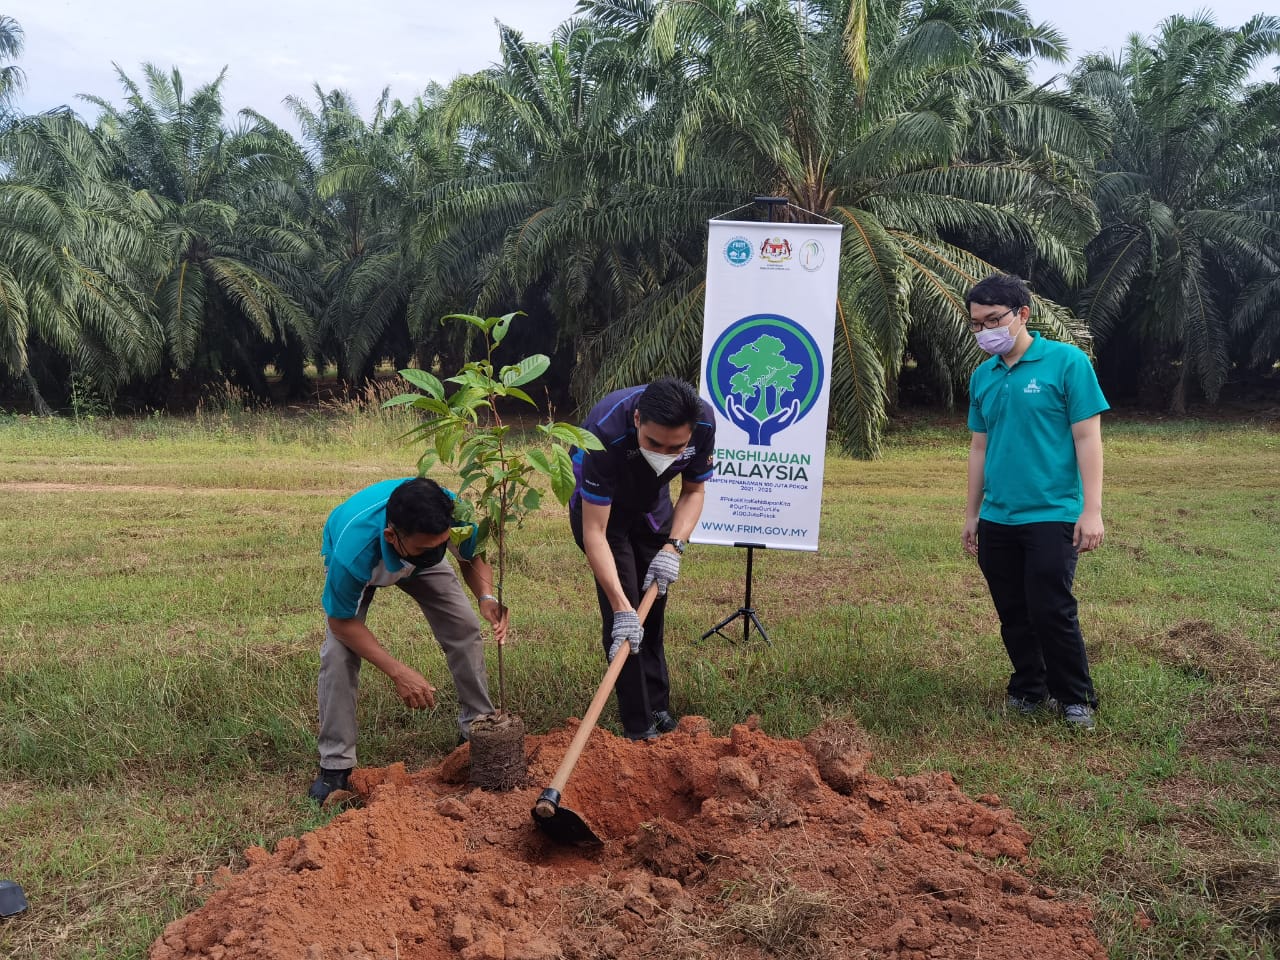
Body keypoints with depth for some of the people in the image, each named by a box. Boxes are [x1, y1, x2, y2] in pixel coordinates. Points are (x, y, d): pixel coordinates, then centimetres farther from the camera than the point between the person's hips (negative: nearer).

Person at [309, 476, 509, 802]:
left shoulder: (455, 513, -41)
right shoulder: (353, 553, -48)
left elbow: (472, 557, -17)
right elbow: (342, 621, -29)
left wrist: (486, 596, -40)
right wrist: (398, 672, -34)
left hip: (416, 558, 3)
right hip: (363, 560, -3)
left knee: (465, 628, -5)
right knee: (338, 654, -19)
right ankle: (335, 765, -3)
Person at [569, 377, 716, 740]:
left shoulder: (703, 421, -29)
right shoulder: (606, 432, -42)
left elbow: (693, 490, -9)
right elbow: (595, 533, -38)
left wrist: (673, 547, -25)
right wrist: (621, 608, -43)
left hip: (652, 506, 4)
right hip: (600, 507, -4)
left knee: (653, 607, 7)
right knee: (625, 612, -12)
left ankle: (658, 707, 22)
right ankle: (639, 727, -3)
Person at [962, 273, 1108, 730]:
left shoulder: (1066, 362, -7)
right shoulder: (982, 376, 9)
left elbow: (1087, 437, -9)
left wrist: (1091, 509, -14)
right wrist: (972, 514, 16)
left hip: (1051, 516, -5)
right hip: (996, 519, 5)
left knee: (1051, 612, -4)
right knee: (1013, 615, 12)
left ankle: (1076, 699, 16)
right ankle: (1029, 690, 29)